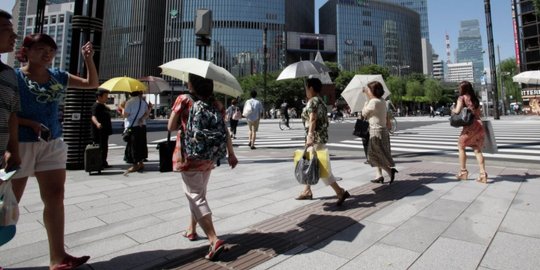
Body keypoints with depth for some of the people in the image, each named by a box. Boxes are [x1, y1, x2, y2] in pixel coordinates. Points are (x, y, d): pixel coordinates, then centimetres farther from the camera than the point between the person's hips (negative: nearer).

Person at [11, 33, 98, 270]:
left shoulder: (58, 77, 7)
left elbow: (92, 83, 12)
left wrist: (88, 59, -1)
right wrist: (31, 123, -19)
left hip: (53, 143, 5)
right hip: (21, 144, -4)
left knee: (55, 197, 3)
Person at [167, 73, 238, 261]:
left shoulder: (183, 100, -8)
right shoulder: (216, 104, 2)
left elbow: (171, 127, -6)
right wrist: (231, 154, 5)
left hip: (188, 155, -5)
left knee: (196, 196, -3)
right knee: (198, 193, 21)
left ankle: (214, 240, -13)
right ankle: (191, 230, 37)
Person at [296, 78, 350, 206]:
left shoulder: (312, 101, -12)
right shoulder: (320, 101, 16)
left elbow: (312, 119, -26)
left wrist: (310, 136, -35)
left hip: (316, 138, -10)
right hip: (321, 137, 10)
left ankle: (340, 192, -3)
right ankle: (307, 191, 25)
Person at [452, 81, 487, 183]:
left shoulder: (462, 98, -2)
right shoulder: (474, 99, 17)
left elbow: (457, 111, -13)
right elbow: (479, 113, 19)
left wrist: (453, 110, 7)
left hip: (470, 125, -6)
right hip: (479, 124, 6)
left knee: (461, 146, 10)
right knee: (477, 149, 8)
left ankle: (463, 172, 14)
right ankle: (483, 174, 2)